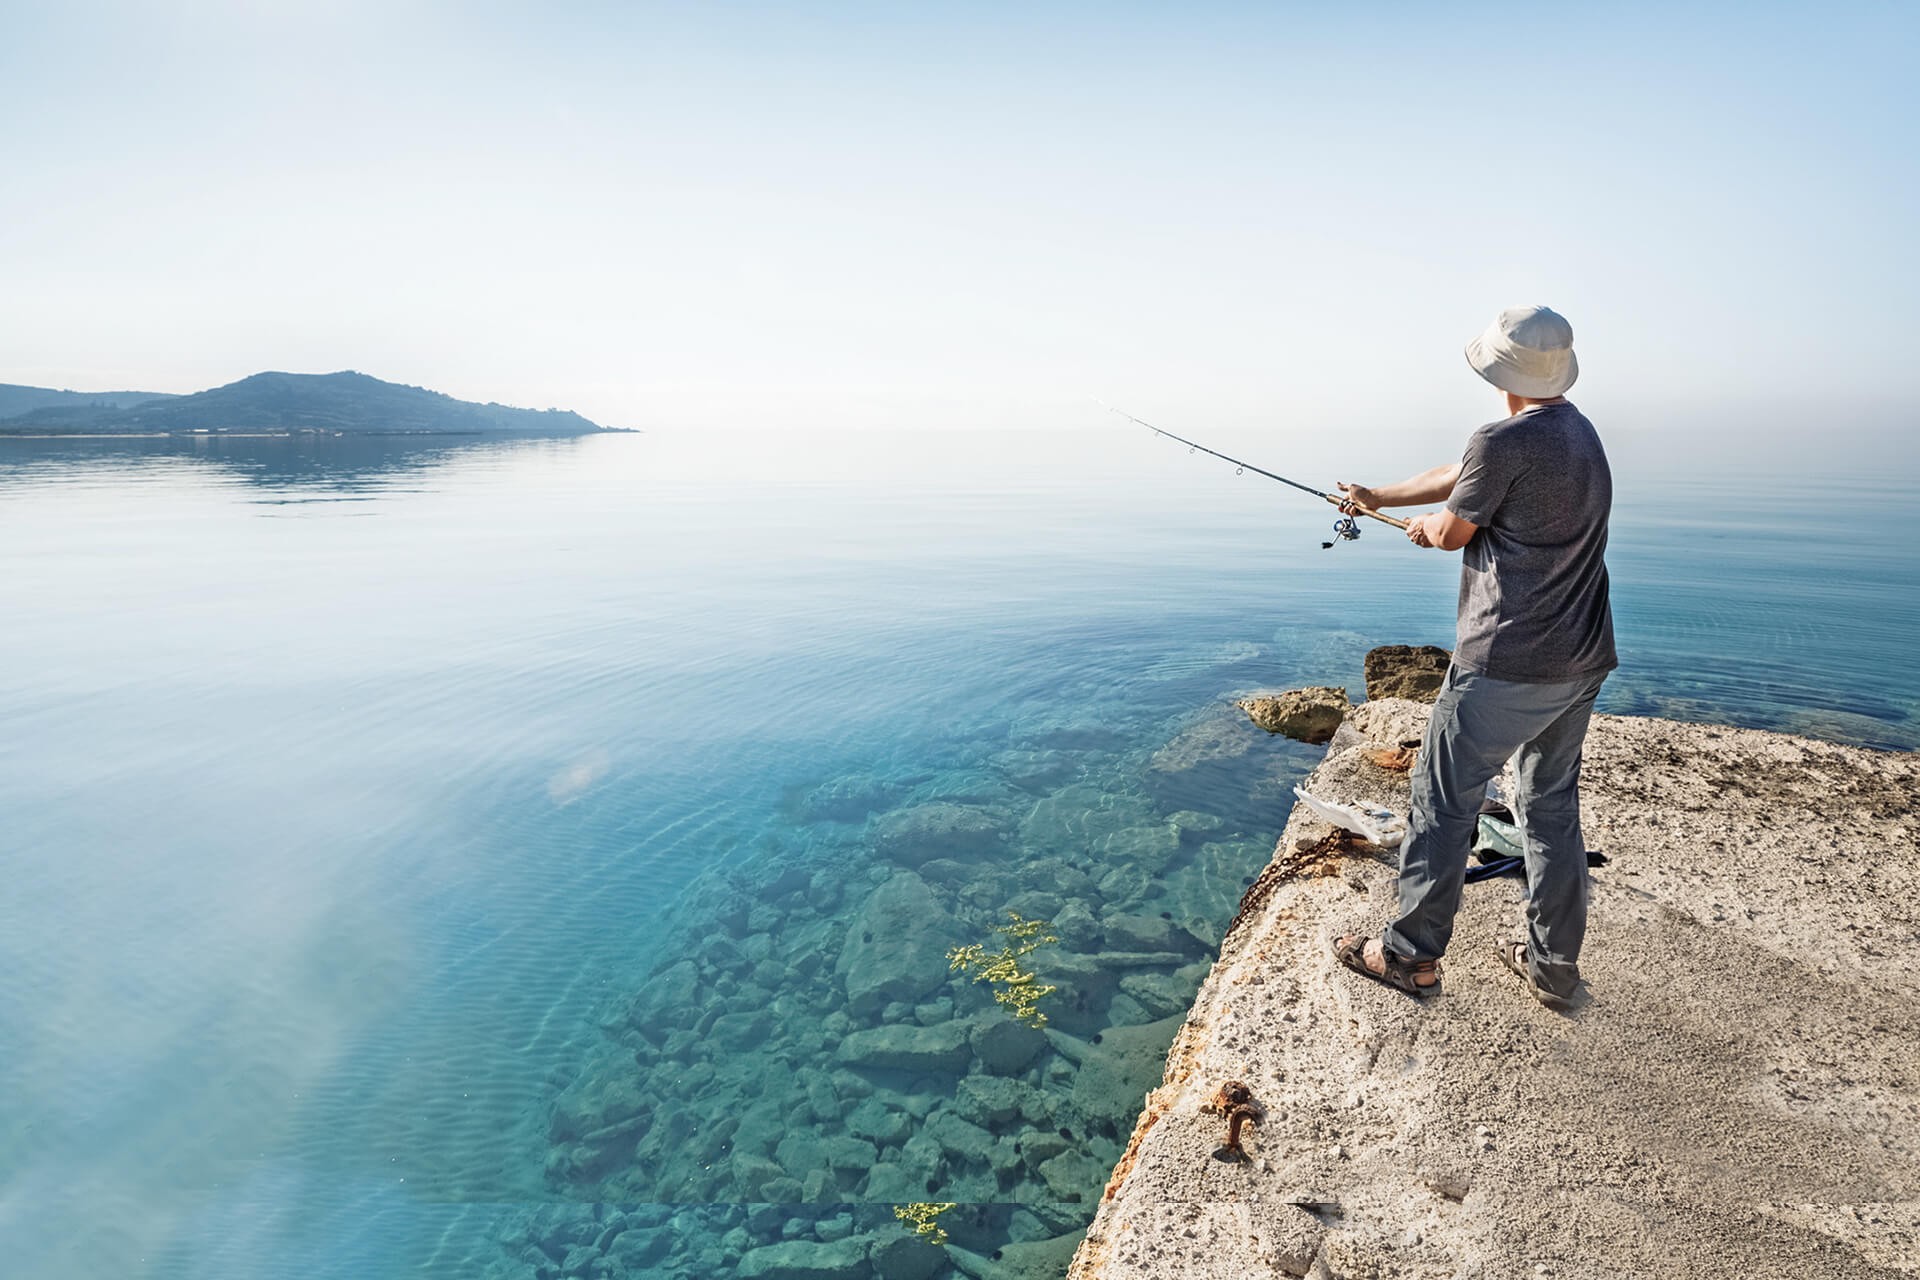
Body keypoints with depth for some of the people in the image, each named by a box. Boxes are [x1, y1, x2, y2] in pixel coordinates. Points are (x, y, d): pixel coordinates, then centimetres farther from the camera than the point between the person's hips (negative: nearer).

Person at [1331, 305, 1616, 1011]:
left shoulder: (1503, 441, -17)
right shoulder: (1582, 432, 13)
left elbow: (1453, 530, -5)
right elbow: (1458, 475, 21)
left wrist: (1424, 525, 18)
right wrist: (1378, 496, 29)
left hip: (1506, 664, -9)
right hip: (1581, 661, 9)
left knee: (1443, 800, 4)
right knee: (1552, 804, 16)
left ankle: (1412, 953, 15)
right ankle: (1554, 963, 26)